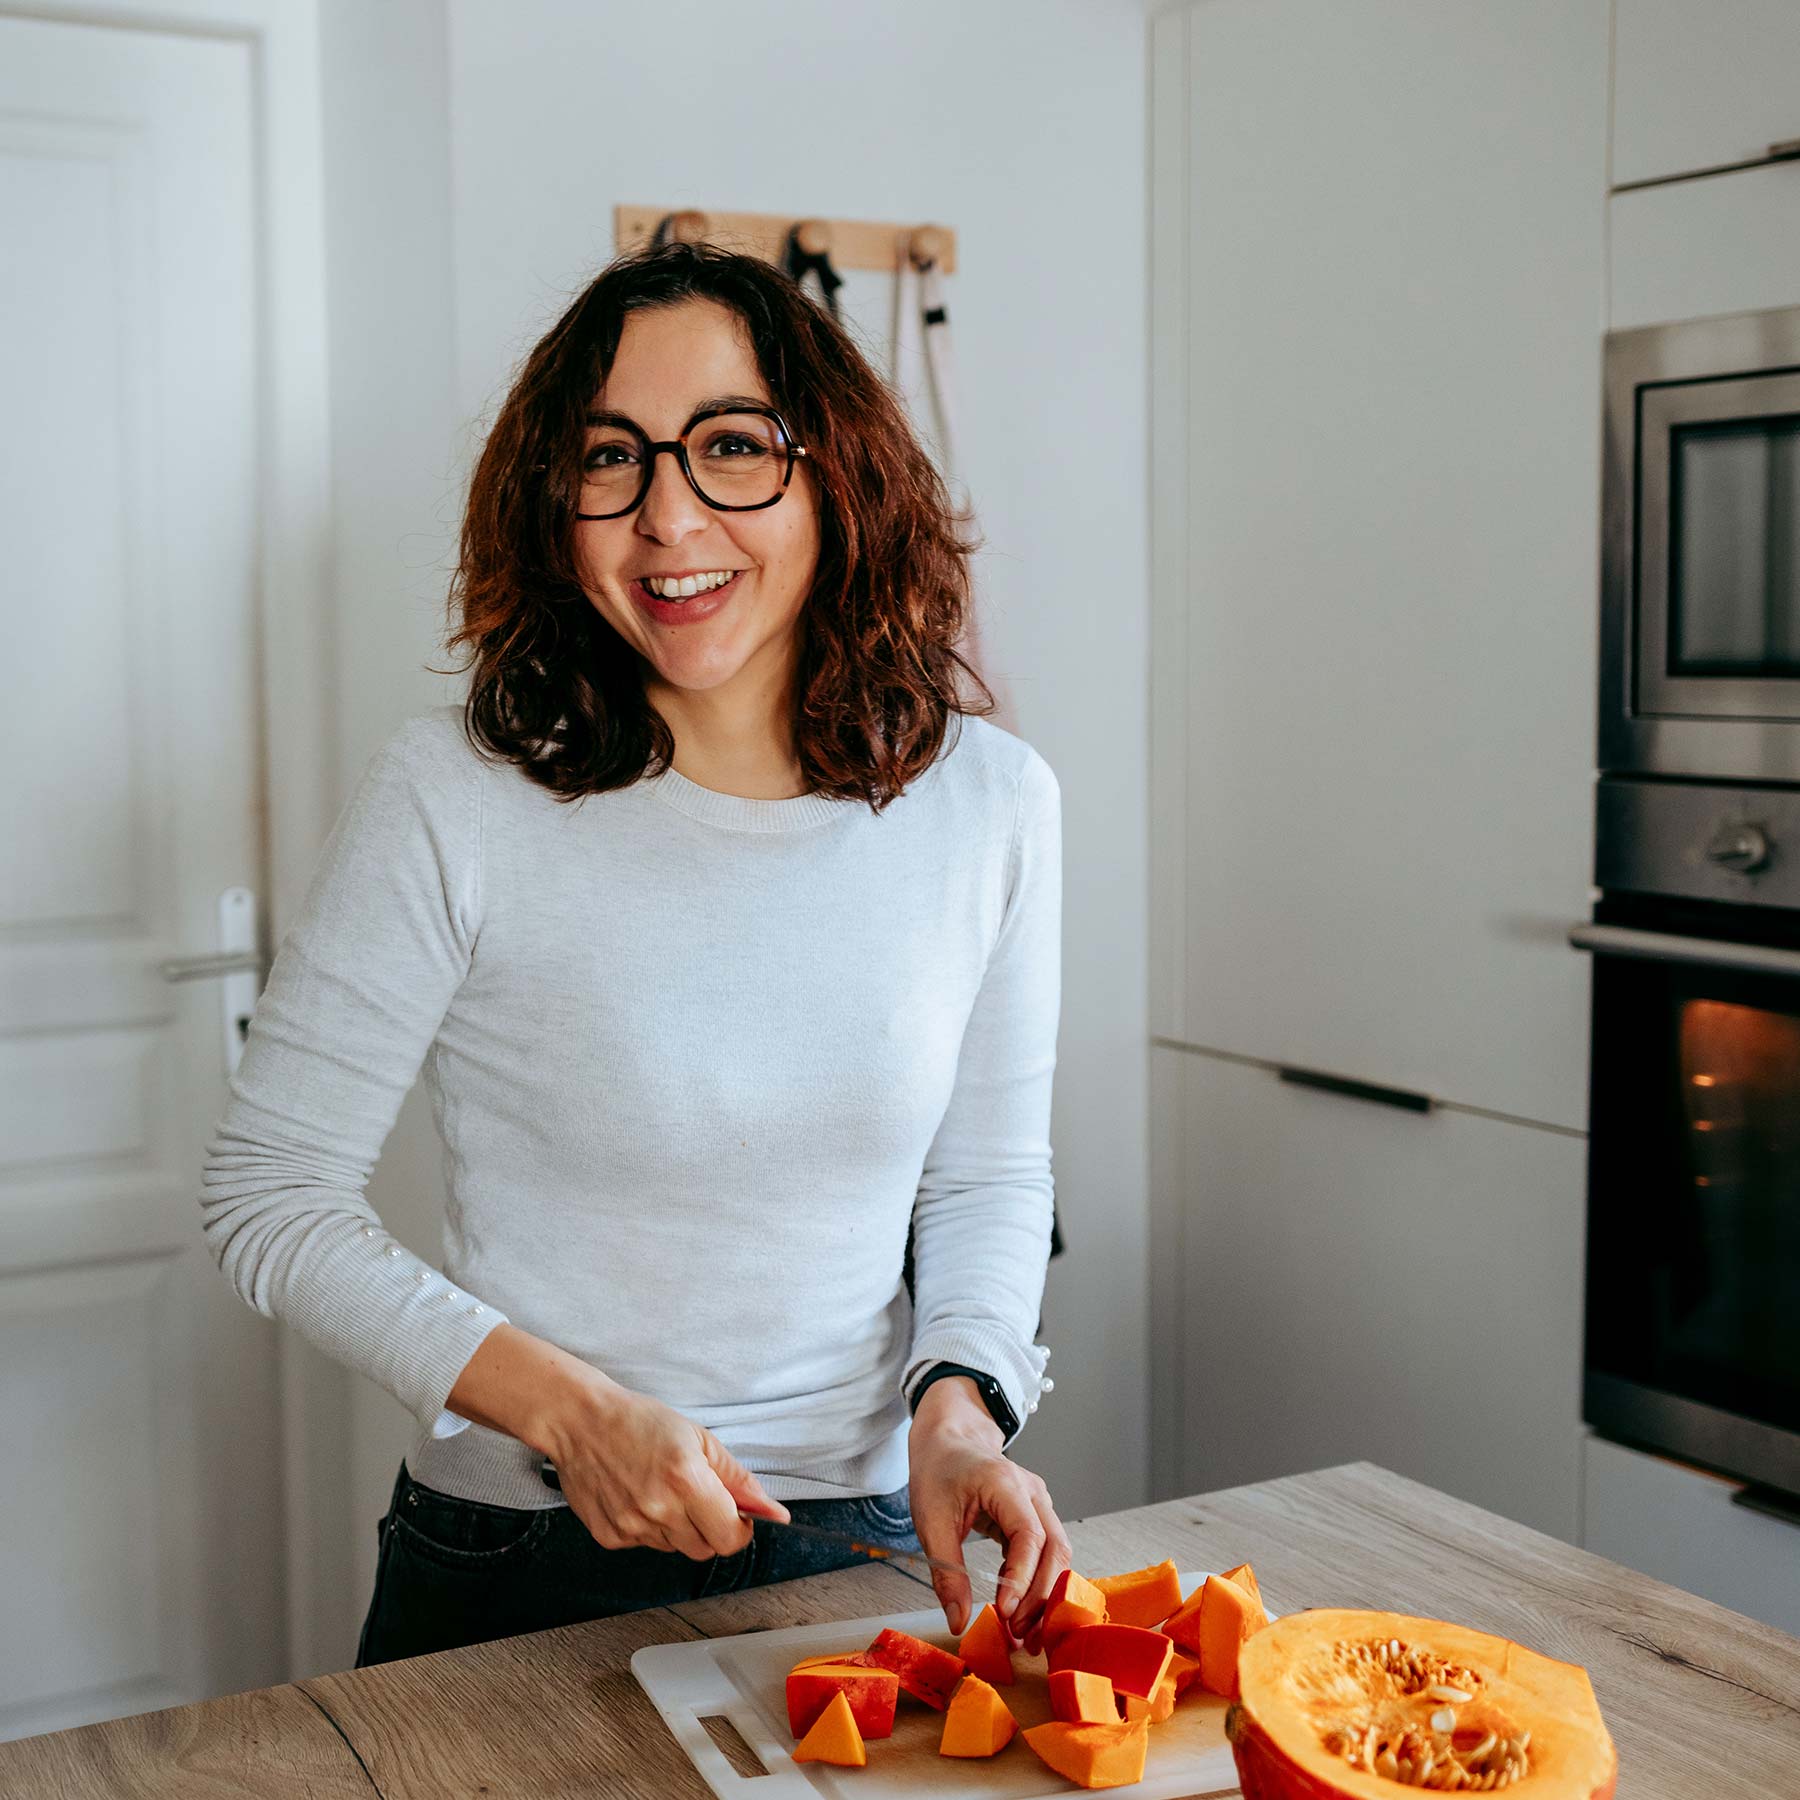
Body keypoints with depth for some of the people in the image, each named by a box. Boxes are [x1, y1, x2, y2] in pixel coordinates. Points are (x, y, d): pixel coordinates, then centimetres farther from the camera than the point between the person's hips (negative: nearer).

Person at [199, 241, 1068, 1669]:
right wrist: (571, 1410, -19)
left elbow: (989, 1174, 5)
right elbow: (268, 1191, -10)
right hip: (517, 1569, -1)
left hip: (859, 1549, 2)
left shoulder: (989, 800, -7)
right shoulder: (457, 799, -16)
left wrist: (957, 1402, -13)